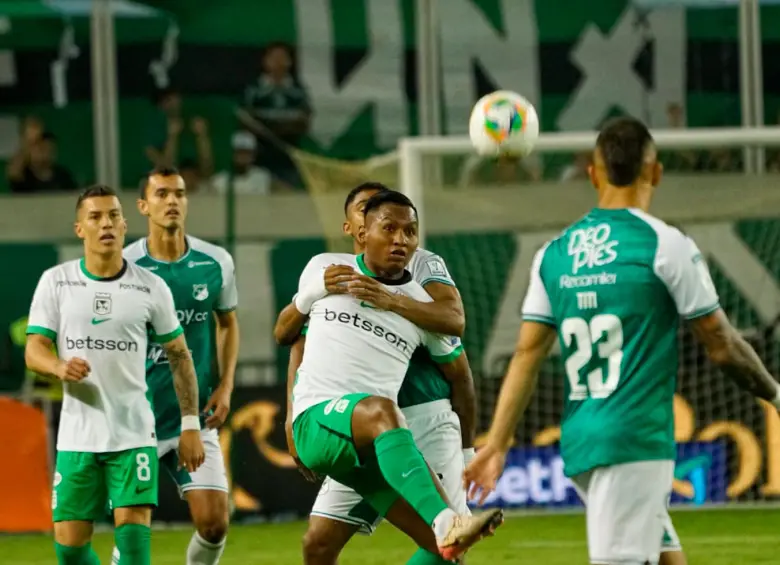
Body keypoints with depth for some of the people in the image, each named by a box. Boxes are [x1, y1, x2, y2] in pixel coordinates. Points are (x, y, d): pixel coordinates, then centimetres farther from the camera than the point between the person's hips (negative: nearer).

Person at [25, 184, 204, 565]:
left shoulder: (151, 287, 0)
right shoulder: (55, 282, 1)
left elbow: (179, 356, 8)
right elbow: (33, 350, 0)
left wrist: (190, 424, 3)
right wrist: (60, 367, -24)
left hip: (134, 434, -1)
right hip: (76, 436, 1)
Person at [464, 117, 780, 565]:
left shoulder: (554, 254, 9)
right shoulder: (665, 245, -7)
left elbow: (527, 356, 6)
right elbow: (721, 346, -2)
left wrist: (497, 445, 8)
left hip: (580, 442, 7)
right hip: (635, 441, -7)